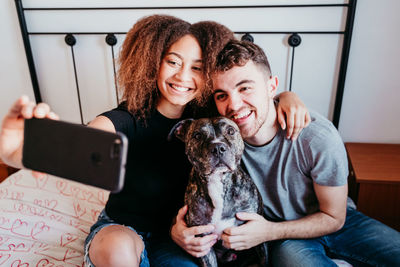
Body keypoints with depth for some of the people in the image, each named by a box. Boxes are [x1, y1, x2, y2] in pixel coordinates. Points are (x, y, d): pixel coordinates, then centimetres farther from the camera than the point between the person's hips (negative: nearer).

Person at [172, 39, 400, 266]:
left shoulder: (317, 137, -27)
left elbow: (334, 218, -15)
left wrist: (270, 232, -29)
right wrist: (178, 229, -31)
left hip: (332, 221, 1)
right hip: (283, 238, 0)